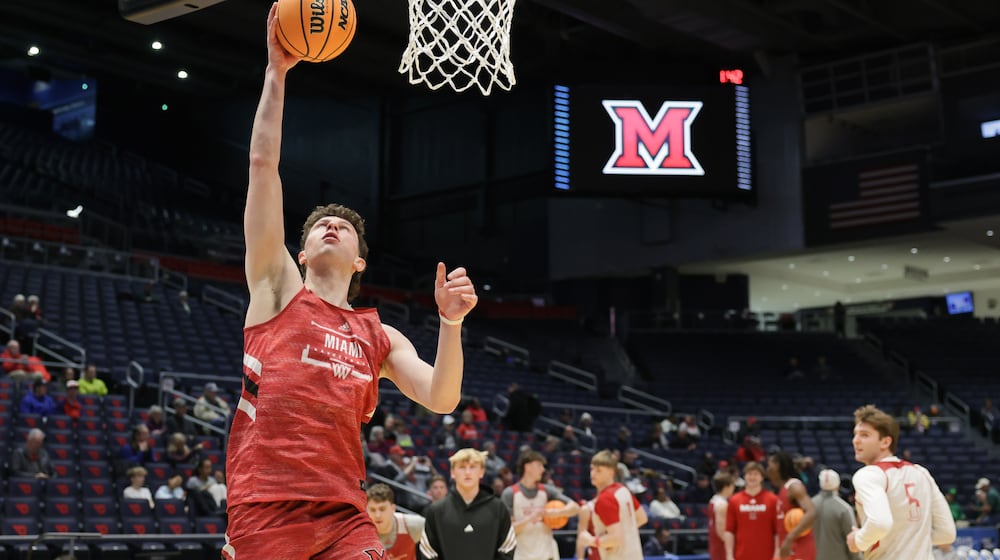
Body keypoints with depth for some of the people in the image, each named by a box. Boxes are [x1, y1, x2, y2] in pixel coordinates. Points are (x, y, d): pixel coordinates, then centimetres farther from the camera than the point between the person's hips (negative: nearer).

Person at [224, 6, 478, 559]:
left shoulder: (380, 337, 17)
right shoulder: (278, 289, 10)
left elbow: (440, 399, 3)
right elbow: (263, 164, 3)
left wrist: (451, 323, -10)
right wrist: (276, 71, 1)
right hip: (264, 509, -2)